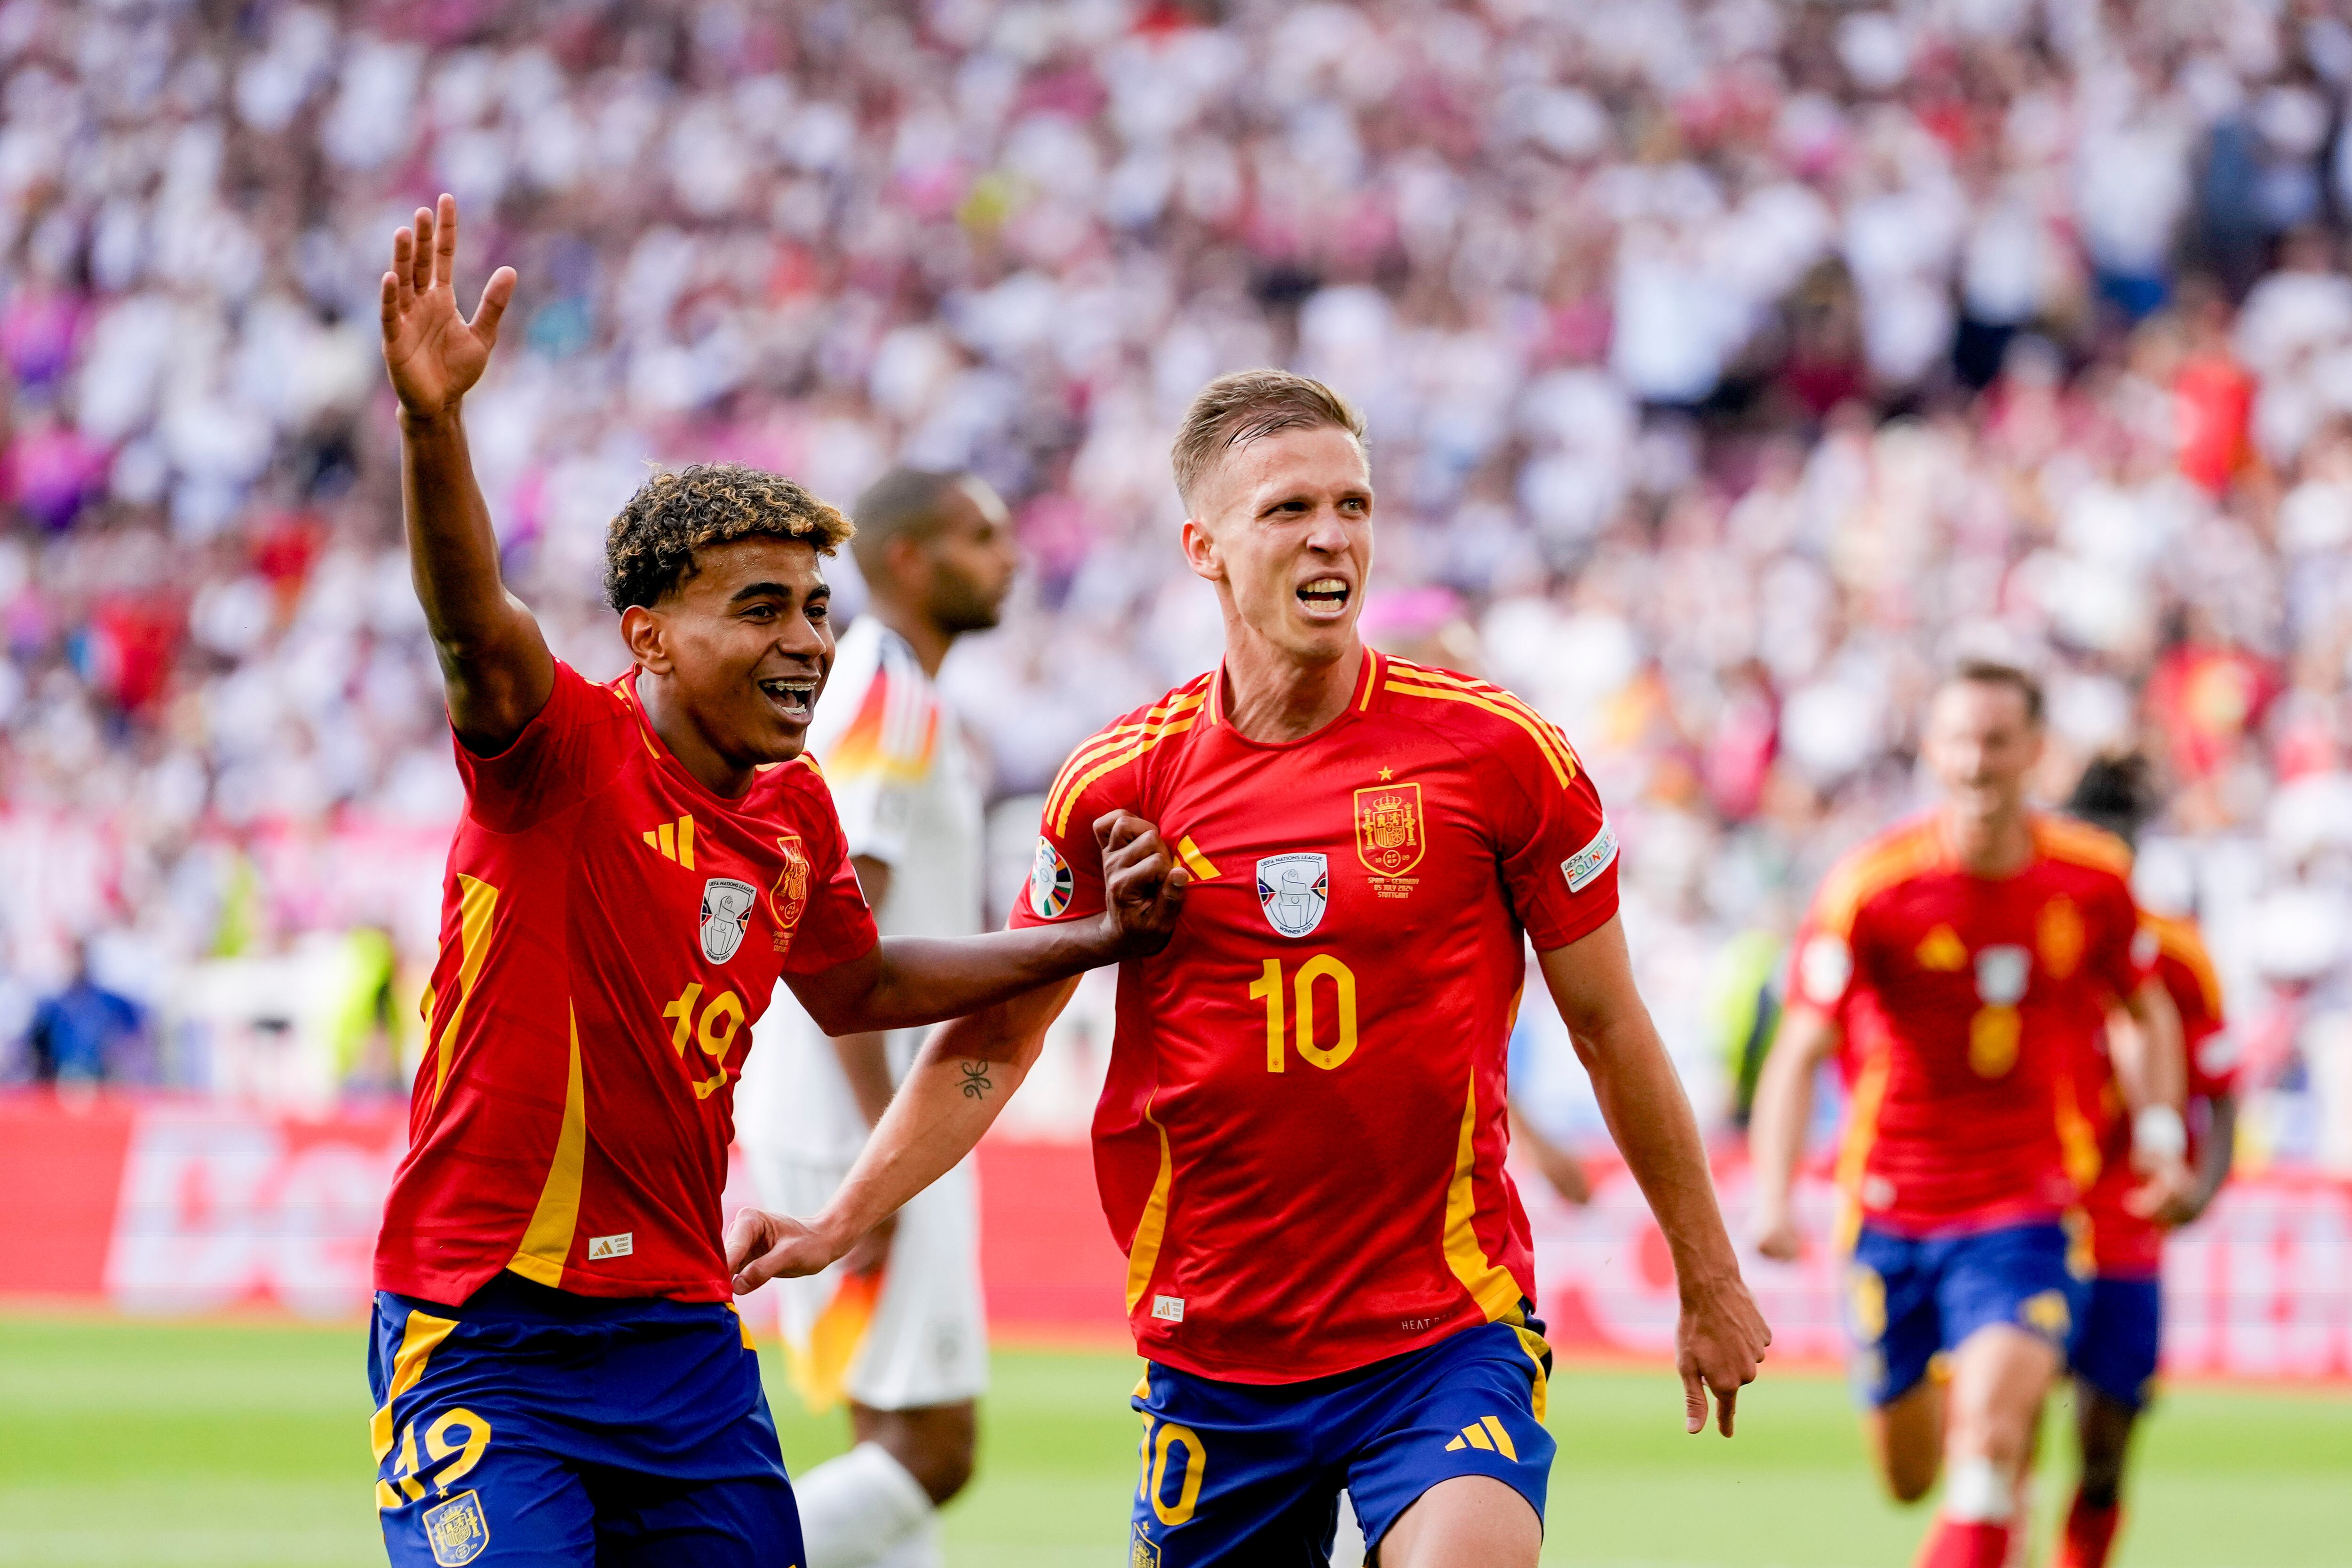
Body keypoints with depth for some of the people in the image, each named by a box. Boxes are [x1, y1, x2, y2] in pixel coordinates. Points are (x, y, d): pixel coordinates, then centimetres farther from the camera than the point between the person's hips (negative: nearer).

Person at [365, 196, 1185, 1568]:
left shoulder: (794, 813, 10)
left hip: (684, 1333, 7)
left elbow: (855, 985, 29)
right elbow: (475, 626, -32)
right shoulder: (565, 752, -11)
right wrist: (433, 425, -51)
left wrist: (1102, 941, 24)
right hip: (486, 1330, -7)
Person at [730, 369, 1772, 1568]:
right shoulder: (1121, 782, 0)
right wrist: (837, 1225, 3)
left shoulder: (1496, 751, -4)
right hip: (1212, 1362, 2)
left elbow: (1608, 1028, 6)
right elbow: (993, 1040, 11)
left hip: (1446, 1333, -2)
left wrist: (1708, 1283, 12)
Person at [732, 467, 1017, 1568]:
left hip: (870, 1122, 10)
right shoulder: (884, 703, -14)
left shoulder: (882, 698, 17)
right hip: (850, 1120, -10)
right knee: (931, 1453, -9)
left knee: (899, 1449, 10)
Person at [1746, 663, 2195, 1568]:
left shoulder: (2094, 878, -4)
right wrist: (1773, 1197, -29)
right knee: (1908, 1477, 14)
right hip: (1891, 1212, 0)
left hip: (2025, 1212, 0)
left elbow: (2148, 1010, 16)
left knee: (1990, 1435, -24)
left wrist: (2161, 1130, 2)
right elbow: (1800, 1053, -15)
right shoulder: (1870, 888, -12)